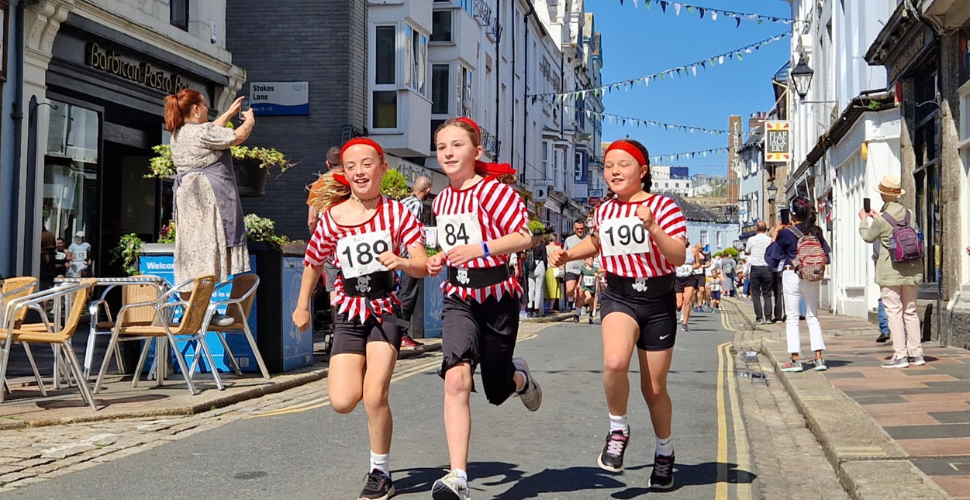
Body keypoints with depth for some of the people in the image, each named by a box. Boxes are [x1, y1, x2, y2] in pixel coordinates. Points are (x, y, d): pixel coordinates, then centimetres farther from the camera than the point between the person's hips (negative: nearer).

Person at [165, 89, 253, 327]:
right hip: (207, 198, -10)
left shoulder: (179, 134, 14)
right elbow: (237, 137, -7)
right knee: (207, 252, -9)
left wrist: (230, 113, 37)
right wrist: (249, 120, 12)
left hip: (188, 198, 10)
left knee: (193, 253, 11)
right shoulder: (200, 132, -14)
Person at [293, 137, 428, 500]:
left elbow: (422, 266, -12)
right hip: (349, 312, 2)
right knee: (342, 402, -10)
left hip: (385, 310, -1)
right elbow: (313, 263, 13)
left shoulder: (396, 212, -4)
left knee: (374, 396, -15)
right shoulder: (332, 217, -2)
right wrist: (302, 307, 17)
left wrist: (402, 262, -33)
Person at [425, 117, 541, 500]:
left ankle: (520, 377, 50)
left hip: (497, 296, -3)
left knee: (497, 389, 10)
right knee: (456, 379, -19)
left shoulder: (494, 189, -12)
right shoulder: (441, 200, 9)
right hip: (458, 299, 4)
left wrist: (480, 248, -35)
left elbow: (524, 237, -23)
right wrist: (439, 260, 4)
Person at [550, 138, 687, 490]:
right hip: (618, 295, 2)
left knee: (653, 388, 7)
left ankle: (665, 451, 35)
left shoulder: (663, 207, -7)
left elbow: (679, 257, -17)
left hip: (658, 300, -2)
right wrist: (567, 254, 11)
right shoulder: (603, 211, 6)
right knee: (615, 361, -30)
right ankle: (618, 431, -4)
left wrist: (652, 228, -30)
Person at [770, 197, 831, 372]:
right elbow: (825, 255, 5)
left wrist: (776, 233, 6)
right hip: (812, 278, 4)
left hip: (791, 275, -4)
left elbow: (775, 255, -2)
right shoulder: (816, 231, 0)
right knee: (813, 317, 10)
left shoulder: (786, 233, -11)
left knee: (792, 318, 2)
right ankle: (818, 358, 7)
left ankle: (795, 360, 1)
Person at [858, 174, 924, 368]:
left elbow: (868, 237, 5)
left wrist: (863, 220, 25)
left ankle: (900, 355, -4)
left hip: (890, 272, -6)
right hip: (912, 269, 6)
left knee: (894, 312, -3)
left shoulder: (882, 220, -13)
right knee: (910, 311, 12)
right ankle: (915, 353, 14)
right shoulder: (909, 214, 3)